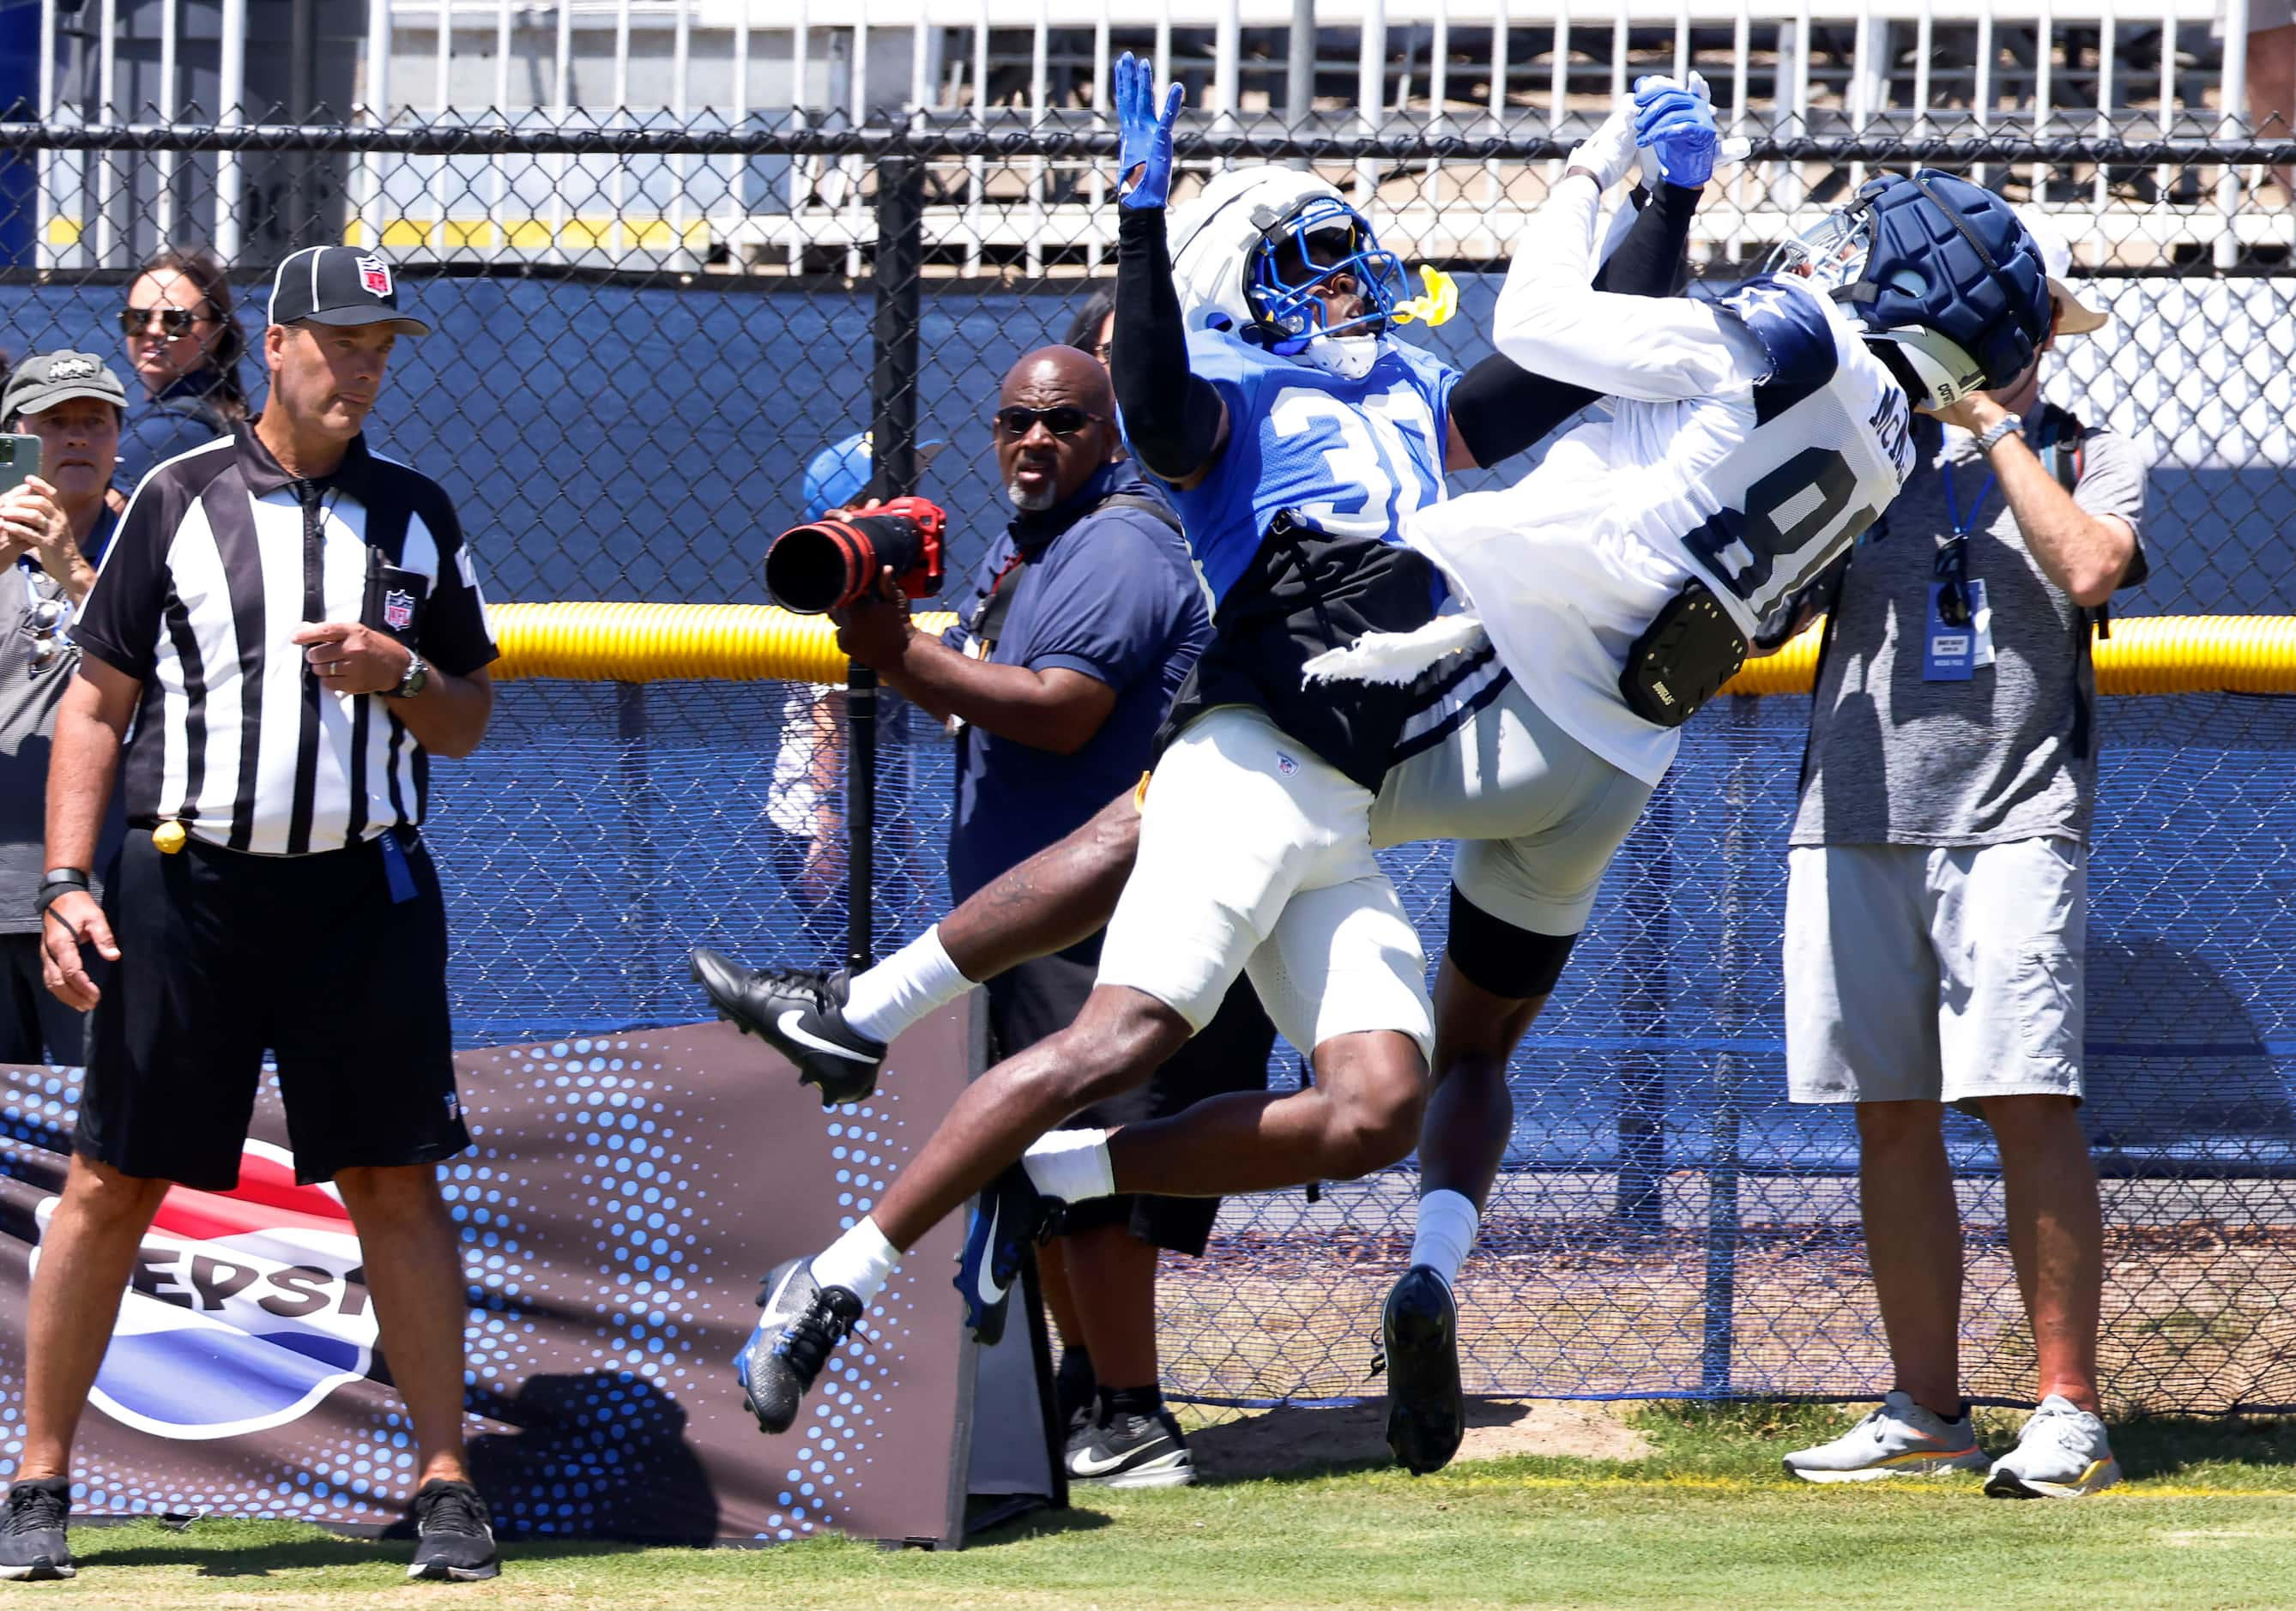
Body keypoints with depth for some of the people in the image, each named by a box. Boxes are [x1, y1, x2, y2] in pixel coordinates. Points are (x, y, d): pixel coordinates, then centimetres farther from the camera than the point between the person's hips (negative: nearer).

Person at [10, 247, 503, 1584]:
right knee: (111, 1182, 0)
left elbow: (468, 723, 14)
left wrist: (399, 675, -8)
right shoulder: (176, 504, 5)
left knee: (397, 1182, 0)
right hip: (187, 881, -1)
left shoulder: (416, 515, 11)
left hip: (365, 893, 1)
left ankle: (446, 1484, 5)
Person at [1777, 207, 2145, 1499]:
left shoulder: (2091, 458, 10)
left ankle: (2069, 1412, -11)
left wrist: (1996, 426, -6)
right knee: (1891, 1118, 3)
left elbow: (2088, 570, -10)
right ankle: (1927, 1410, 10)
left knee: (2029, 1103, -13)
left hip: (2013, 823, -3)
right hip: (1858, 825, 4)